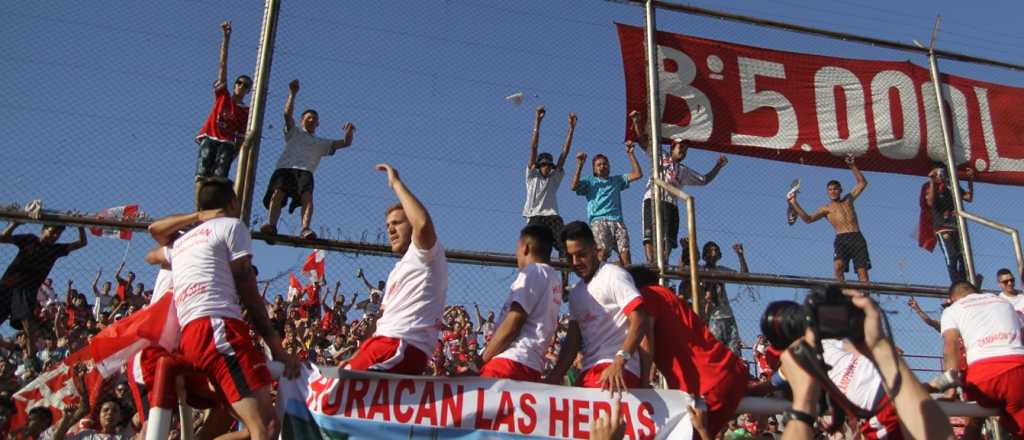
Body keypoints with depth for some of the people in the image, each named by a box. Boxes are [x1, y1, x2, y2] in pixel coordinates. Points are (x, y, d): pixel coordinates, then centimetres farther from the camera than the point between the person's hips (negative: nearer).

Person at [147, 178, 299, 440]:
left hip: (190, 337, 8)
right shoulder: (231, 225, 10)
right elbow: (247, 289, 1)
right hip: (218, 326, -8)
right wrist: (276, 346, -1)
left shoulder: (181, 242, 30)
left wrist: (197, 216, 49)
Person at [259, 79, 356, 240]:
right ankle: (271, 225, -44)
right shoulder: (294, 133, 31)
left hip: (305, 172, 0)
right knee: (276, 194, -29)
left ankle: (305, 229, -47)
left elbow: (345, 143, 24)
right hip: (284, 168, 0)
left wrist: (349, 131, 2)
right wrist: (292, 94, 1)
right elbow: (287, 114, 13)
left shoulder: (322, 143, 34)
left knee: (307, 197, -30)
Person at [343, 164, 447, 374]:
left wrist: (396, 183, -11)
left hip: (402, 347, -10)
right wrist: (353, 359, 18)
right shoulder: (398, 270, 32)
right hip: (387, 343, 10)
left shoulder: (427, 257, 2)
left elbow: (423, 224, -23)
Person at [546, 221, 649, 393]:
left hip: (618, 371, -7)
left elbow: (639, 321, -12)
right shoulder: (576, 294, 21)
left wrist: (619, 363, -24)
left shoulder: (613, 275, -2)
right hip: (589, 372, 7)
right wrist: (554, 377, 7)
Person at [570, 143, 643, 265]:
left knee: (625, 250, -17)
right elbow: (574, 186, 3)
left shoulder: (617, 180, 31)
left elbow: (638, 174, 23)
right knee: (602, 251, -25)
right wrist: (579, 165, -2)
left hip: (617, 221, 3)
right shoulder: (590, 182, 22)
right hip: (598, 221, -3)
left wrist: (630, 154, 18)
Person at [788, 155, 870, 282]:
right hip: (841, 239, -2)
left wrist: (852, 166, 21)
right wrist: (794, 204, -4)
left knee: (862, 271, -8)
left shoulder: (848, 200, 25)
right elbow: (808, 219, 3)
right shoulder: (826, 209, 15)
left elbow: (862, 183, 30)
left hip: (857, 238, 2)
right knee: (838, 266, -28)